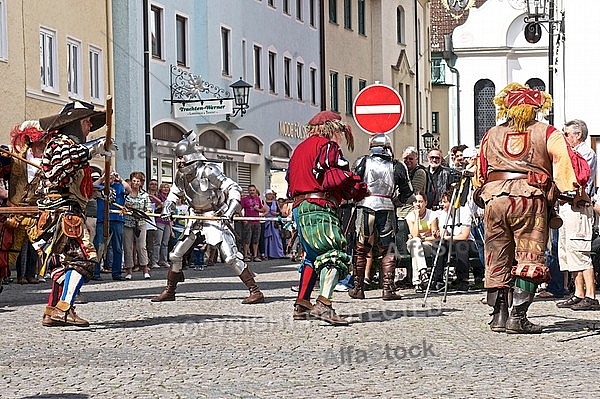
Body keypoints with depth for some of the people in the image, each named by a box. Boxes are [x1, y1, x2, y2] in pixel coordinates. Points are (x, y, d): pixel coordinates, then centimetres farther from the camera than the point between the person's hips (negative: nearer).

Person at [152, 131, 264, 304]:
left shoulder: (209, 171, -19)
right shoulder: (181, 175, 3)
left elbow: (234, 188, -18)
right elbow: (175, 193, 22)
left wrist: (229, 211, -29)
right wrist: (167, 209, 3)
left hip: (216, 218, -8)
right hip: (196, 220, 8)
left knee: (230, 256, -19)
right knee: (176, 255, 10)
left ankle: (255, 291, -16)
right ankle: (169, 291, 27)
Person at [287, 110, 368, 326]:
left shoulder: (299, 149, 24)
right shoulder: (327, 145, -3)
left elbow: (291, 179, 27)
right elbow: (342, 176, -10)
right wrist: (361, 190, 3)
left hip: (299, 208, 9)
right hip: (319, 206, -9)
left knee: (313, 256, 20)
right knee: (335, 254, -15)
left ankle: (302, 304, 20)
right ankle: (323, 304, -30)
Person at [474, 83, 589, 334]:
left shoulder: (491, 136, 18)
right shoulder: (547, 134, 7)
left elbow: (480, 173, 22)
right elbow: (568, 162, -2)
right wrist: (579, 188, 8)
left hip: (493, 199, 4)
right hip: (529, 199, -4)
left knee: (497, 260, 11)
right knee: (530, 258, -2)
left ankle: (499, 315, 11)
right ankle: (518, 318, -10)